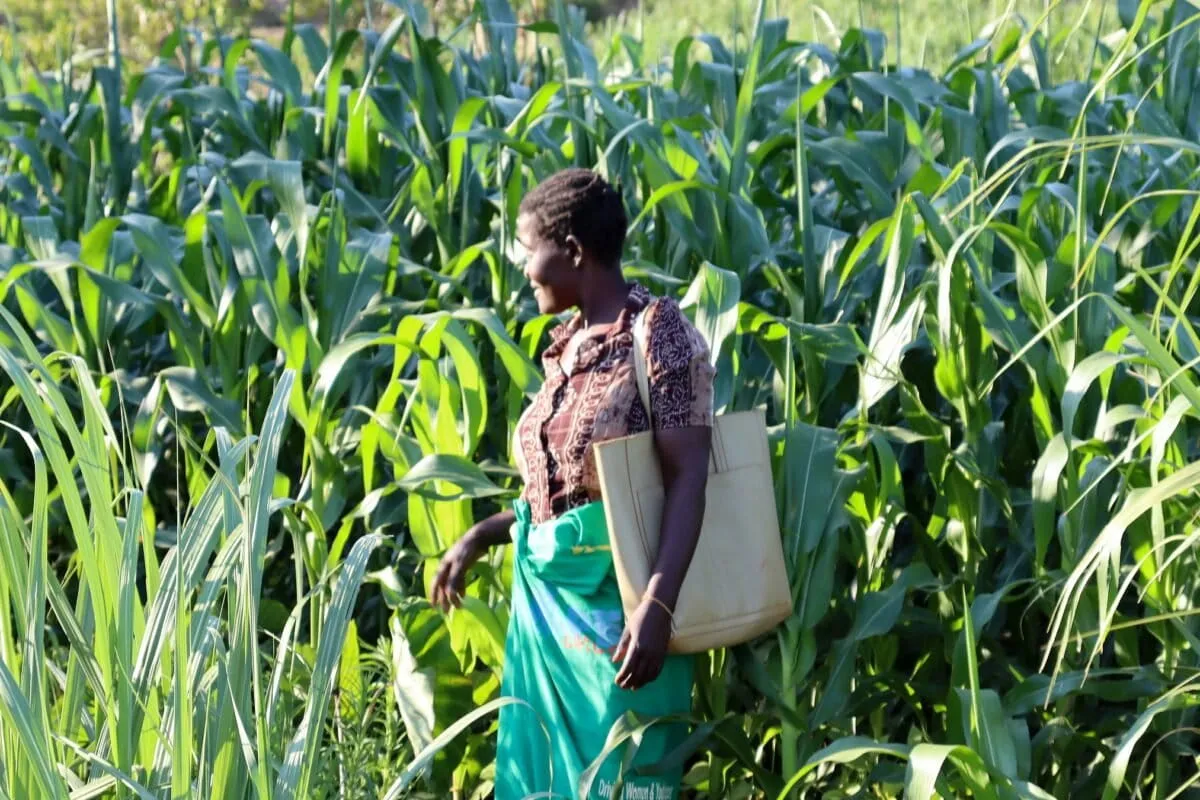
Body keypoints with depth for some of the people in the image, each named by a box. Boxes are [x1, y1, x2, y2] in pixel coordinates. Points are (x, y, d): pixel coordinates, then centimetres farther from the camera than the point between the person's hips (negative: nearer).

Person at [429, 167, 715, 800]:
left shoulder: (658, 332, -11)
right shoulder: (569, 345, 12)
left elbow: (687, 477, -17)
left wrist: (658, 605, -25)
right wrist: (480, 537, 19)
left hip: (616, 597, -8)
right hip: (545, 595, 8)